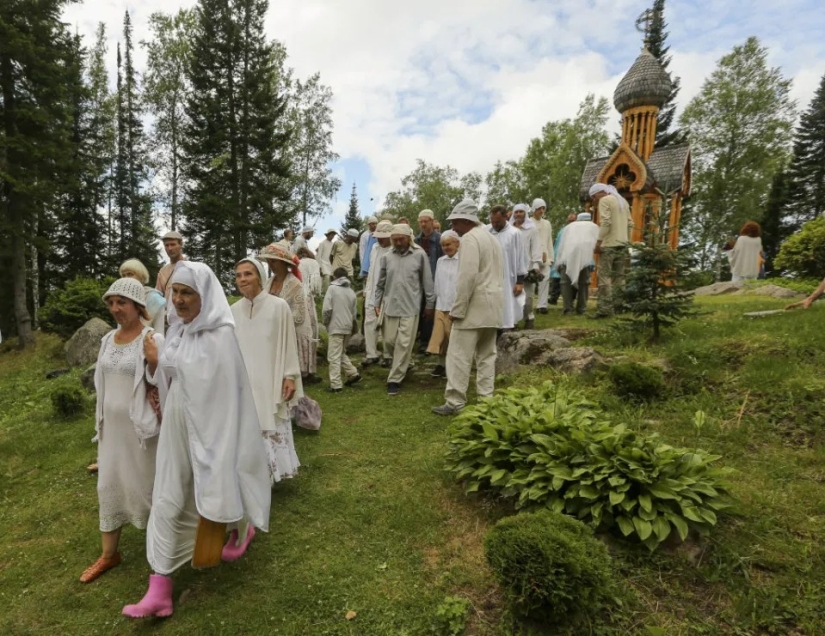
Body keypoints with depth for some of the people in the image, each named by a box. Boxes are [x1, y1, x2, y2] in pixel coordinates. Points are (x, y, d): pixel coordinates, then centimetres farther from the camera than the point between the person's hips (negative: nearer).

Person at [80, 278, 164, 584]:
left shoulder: (153, 340, -15)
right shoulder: (108, 339, 5)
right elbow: (103, 383, 15)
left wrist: (153, 361, -31)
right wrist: (100, 421, 15)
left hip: (141, 426, -6)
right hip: (112, 425, 6)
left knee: (146, 485, 8)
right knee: (108, 486, 14)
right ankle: (108, 553, 31)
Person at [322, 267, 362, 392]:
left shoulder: (332, 288, -5)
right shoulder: (351, 291, 12)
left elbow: (326, 309, -13)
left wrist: (326, 322, 3)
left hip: (336, 327, -6)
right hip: (347, 327, 6)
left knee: (334, 356, -3)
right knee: (342, 352, 23)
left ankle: (336, 385, -3)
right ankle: (352, 374, 16)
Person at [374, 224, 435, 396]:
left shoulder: (420, 255, -3)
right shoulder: (387, 257, 4)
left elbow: (427, 281, 2)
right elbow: (380, 283, 12)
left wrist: (429, 303, 5)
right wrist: (377, 303, 11)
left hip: (410, 307, -3)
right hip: (390, 306, 3)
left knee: (404, 344, -3)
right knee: (389, 341, 8)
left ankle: (394, 380, 6)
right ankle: (403, 365, 37)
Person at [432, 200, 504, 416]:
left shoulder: (469, 238, -11)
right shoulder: (491, 237, 18)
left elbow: (467, 276, -21)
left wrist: (457, 308, -17)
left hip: (475, 305, -9)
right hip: (493, 304, 9)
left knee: (459, 355, -4)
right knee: (487, 355, 10)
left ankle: (455, 402, -1)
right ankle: (486, 400, 14)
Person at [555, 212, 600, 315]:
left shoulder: (569, 226, 31)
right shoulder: (594, 226, 29)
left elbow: (561, 245, 24)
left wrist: (558, 263, 24)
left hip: (568, 253, 1)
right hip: (585, 254, 0)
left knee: (566, 281, 4)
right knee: (583, 282, 8)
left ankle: (568, 308, -4)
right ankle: (581, 308, 9)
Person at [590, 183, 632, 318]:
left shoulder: (604, 201, -4)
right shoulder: (622, 200, 20)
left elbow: (605, 222, -17)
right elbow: (630, 223, 18)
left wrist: (599, 241, -17)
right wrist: (627, 240, 20)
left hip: (609, 244, -8)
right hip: (622, 243, 8)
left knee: (604, 276, -7)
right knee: (619, 276, 8)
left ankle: (605, 308, -11)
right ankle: (617, 306, 9)